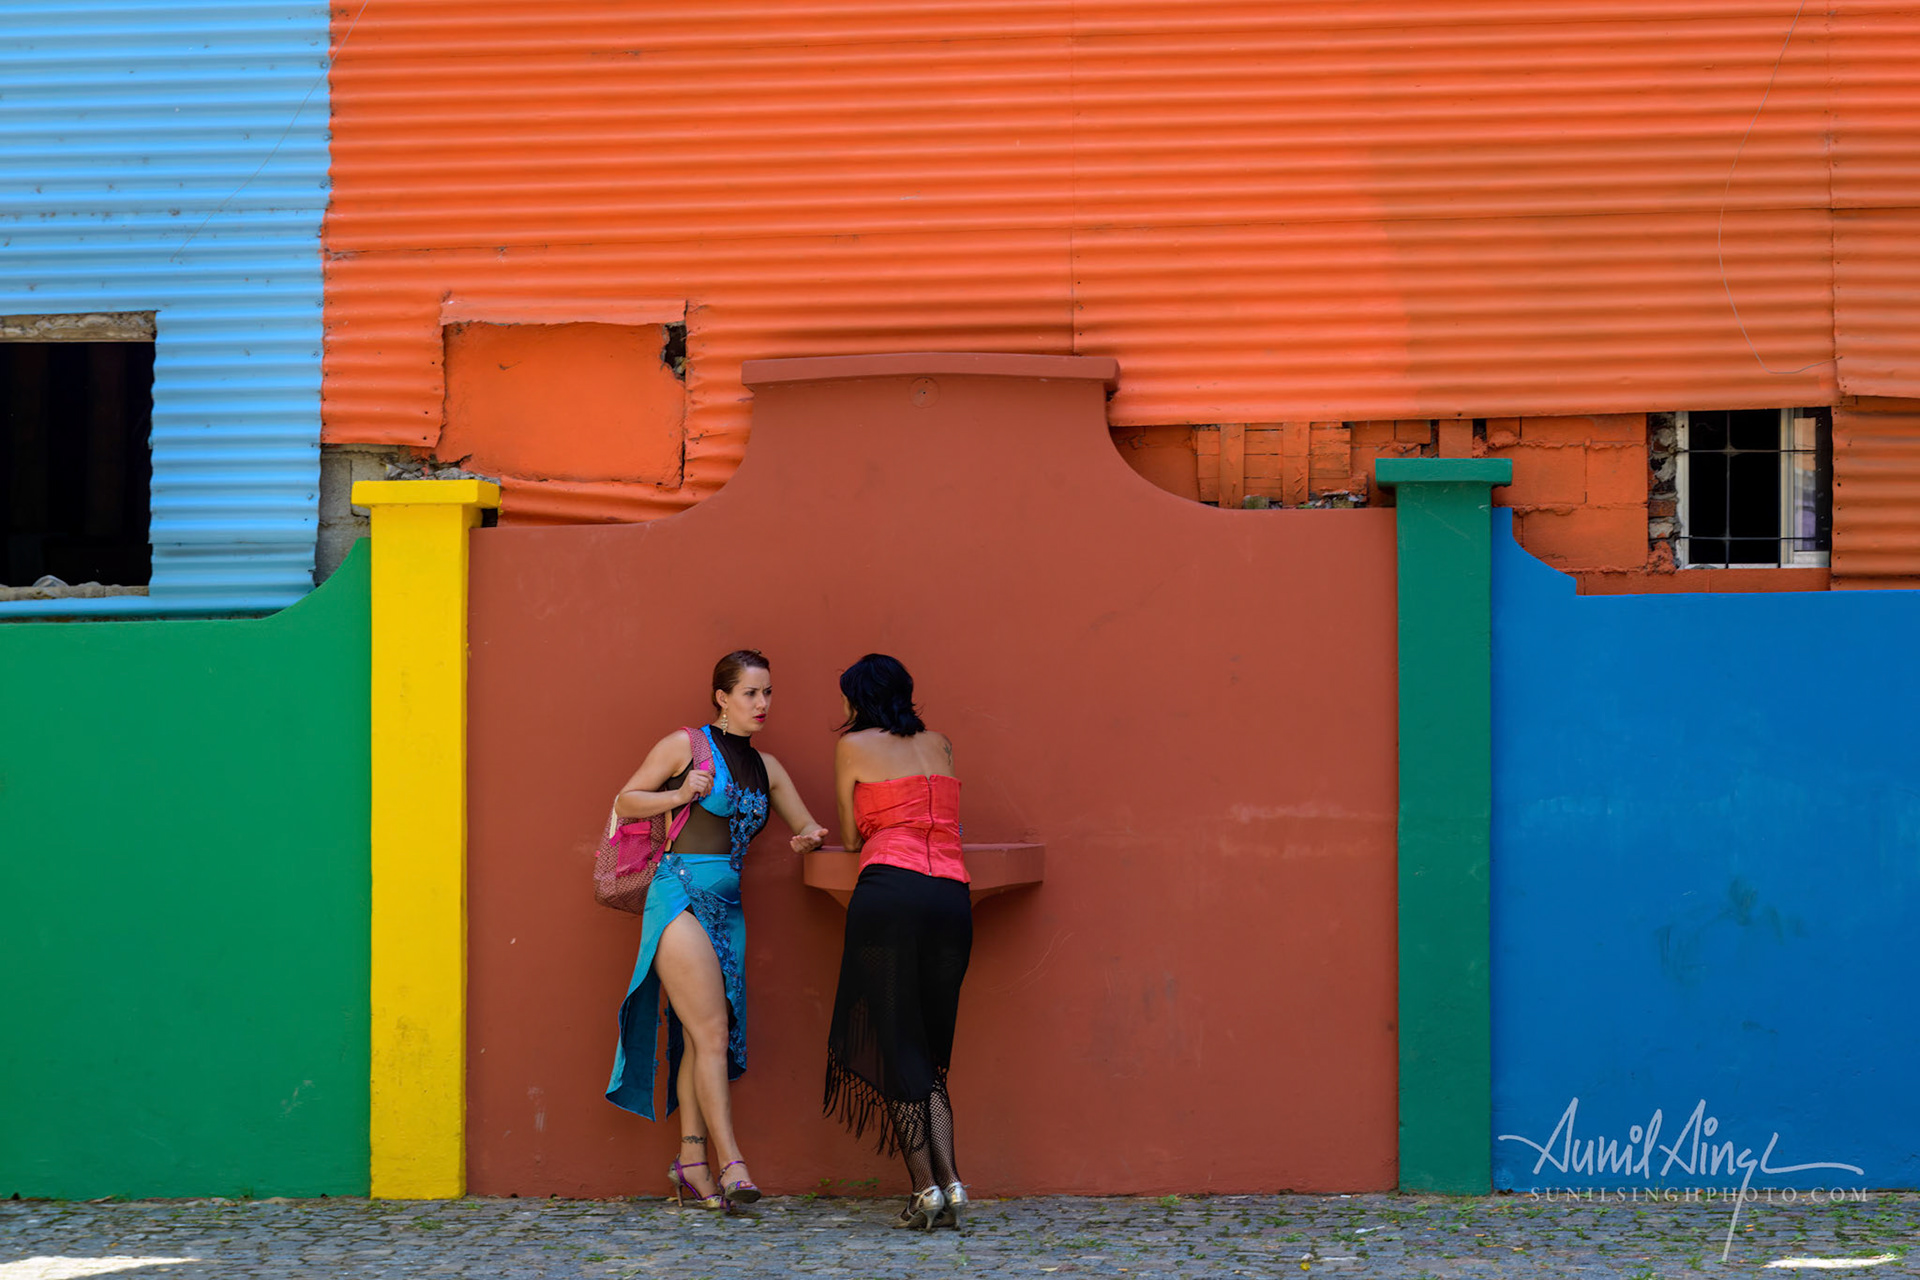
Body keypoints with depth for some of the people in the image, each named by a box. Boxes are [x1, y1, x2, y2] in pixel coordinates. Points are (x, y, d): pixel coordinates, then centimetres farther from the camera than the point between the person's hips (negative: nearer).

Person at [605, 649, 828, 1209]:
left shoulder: (765, 767, 16)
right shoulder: (686, 745, -1)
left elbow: (807, 825, 22)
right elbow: (625, 802, 4)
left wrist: (811, 838, -1)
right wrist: (681, 795, -11)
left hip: (726, 907, 6)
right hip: (681, 895, -6)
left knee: (699, 1038, 5)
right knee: (712, 1033, -14)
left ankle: (692, 1159, 7)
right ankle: (730, 1162, -20)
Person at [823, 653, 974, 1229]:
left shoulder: (854, 747, 10)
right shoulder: (939, 744, 22)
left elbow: (851, 837, 16)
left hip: (889, 889, -4)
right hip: (952, 896, 4)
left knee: (896, 1050, 0)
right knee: (929, 1056, 11)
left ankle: (924, 1187, -9)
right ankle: (949, 1180, -6)